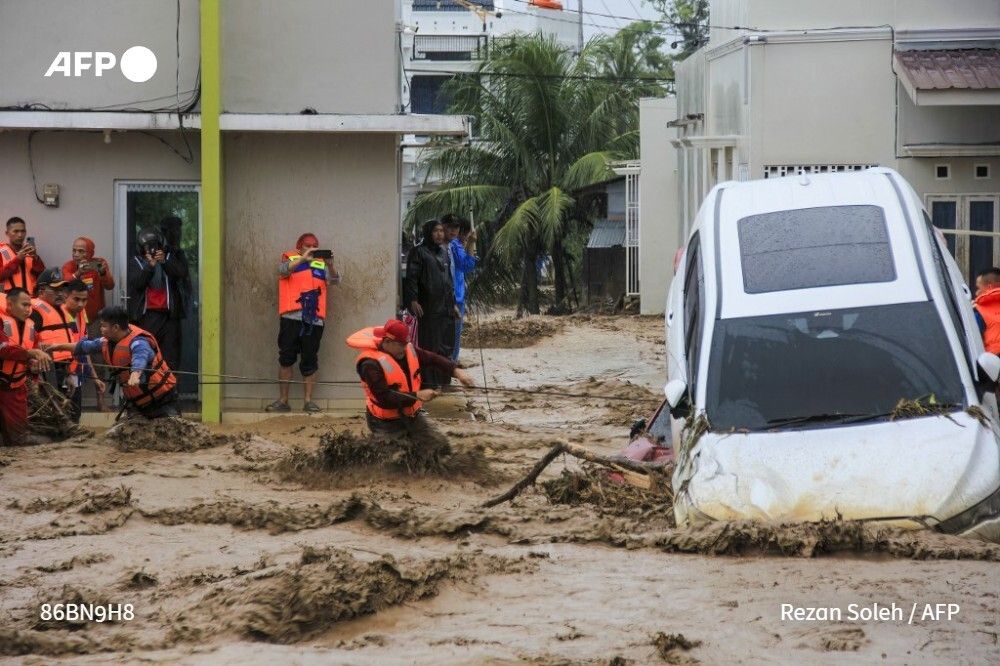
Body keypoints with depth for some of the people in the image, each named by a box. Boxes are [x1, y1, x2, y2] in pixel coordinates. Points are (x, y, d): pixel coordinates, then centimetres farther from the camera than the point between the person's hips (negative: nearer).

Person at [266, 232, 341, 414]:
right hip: (291, 317, -1)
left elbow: (335, 281, 4)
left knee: (310, 361, 3)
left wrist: (330, 266, -16)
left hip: (314, 319, 1)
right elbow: (283, 270, -10)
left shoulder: (321, 265, 15)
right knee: (286, 358, -1)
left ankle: (308, 401, 8)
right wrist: (303, 259, -22)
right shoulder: (290, 259, 10)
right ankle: (282, 400, 3)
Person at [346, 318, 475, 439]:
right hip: (387, 423, -7)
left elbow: (433, 359, -1)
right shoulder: (371, 365, -26)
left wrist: (457, 371, -18)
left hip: (412, 416, 8)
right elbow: (385, 397, -31)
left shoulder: (407, 350, -3)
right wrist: (418, 395, -31)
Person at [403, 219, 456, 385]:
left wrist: (453, 303, 20)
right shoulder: (419, 252, -6)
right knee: (429, 346, -5)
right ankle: (428, 381, -1)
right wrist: (413, 300, -22)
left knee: (446, 346, 8)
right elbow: (411, 277, -12)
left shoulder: (444, 251, 16)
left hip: (446, 307, 7)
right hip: (429, 308, -7)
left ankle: (443, 380, 15)